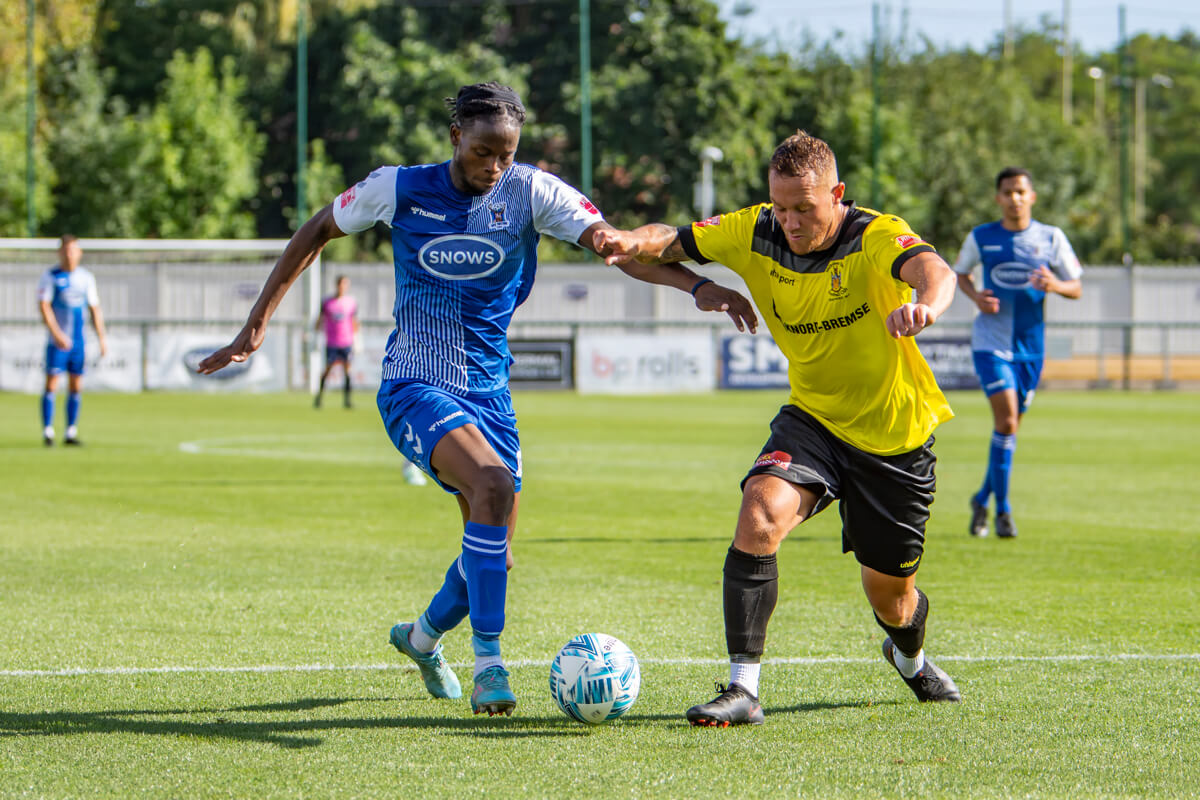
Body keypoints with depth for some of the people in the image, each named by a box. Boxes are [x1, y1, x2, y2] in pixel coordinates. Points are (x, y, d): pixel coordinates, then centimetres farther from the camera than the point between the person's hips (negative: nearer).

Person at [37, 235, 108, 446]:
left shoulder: (86, 277, 10)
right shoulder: (50, 276, -3)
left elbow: (94, 309, 15)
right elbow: (44, 306, -11)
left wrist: (102, 338, 10)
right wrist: (56, 333, -21)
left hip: (78, 341, 4)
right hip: (57, 341, -4)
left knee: (76, 386, 5)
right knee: (51, 384, -8)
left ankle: (71, 432, 11)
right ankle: (47, 431, -4)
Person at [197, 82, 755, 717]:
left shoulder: (530, 192, -6)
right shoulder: (400, 189, -7)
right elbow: (316, 232, 7)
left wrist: (696, 286, -32)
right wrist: (257, 324, 5)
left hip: (488, 391, 4)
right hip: (414, 385, -4)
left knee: (495, 550, 9)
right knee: (492, 483, -31)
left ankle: (423, 636, 43)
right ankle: (487, 661, -26)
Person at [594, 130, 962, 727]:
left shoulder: (876, 236, -24)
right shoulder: (755, 234, -11)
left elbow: (933, 270, -43)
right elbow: (674, 241, -4)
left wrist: (924, 305, -68)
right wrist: (636, 241, -30)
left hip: (895, 435, -2)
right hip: (813, 419, 2)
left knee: (890, 596, 10)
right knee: (761, 512, -29)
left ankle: (910, 656, 49)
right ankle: (742, 688, -27)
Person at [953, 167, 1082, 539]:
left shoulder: (1051, 238, 1)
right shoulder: (980, 238, 1)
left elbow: (1076, 288, 4)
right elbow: (960, 273, 17)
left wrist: (1055, 285, -19)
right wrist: (976, 296, -5)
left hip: (1030, 345, 2)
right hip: (990, 343, -2)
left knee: (1010, 426, 10)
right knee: (1006, 420, -17)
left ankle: (983, 498, 32)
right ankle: (1002, 509, -10)